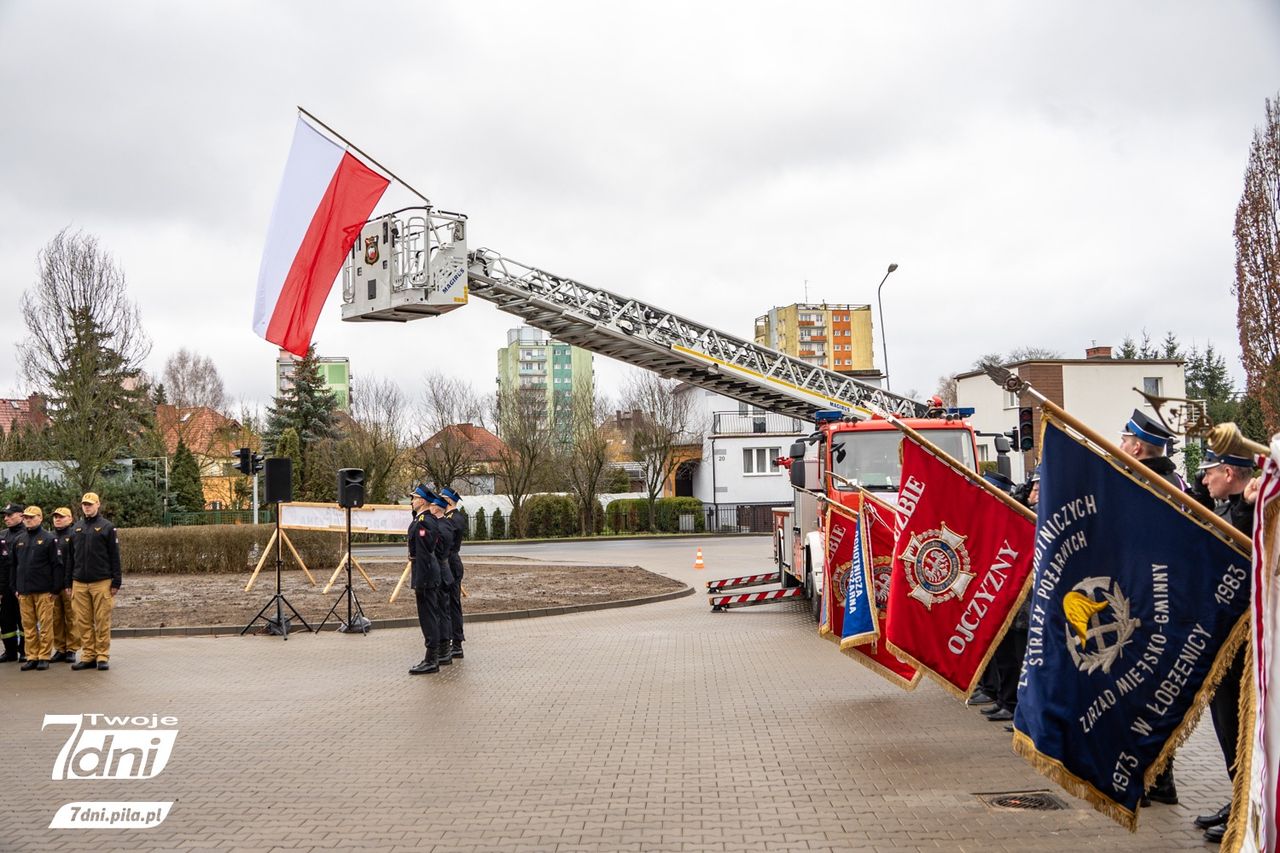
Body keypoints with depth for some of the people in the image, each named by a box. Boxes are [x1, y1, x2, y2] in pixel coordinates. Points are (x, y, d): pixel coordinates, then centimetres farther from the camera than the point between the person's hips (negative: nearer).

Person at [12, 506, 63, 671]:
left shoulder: (50, 539, -2)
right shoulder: (19, 541, 14)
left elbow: (57, 565, -5)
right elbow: (14, 566, 19)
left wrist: (56, 589, -9)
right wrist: (15, 587, 12)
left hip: (44, 591, -5)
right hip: (24, 592, 5)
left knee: (45, 625, -2)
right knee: (28, 626, 7)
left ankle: (44, 657, 4)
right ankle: (31, 657, 13)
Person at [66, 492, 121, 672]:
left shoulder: (107, 527, 1)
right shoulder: (76, 528, 14)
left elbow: (115, 557, -1)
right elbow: (70, 557, 16)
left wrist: (116, 582, -6)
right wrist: (68, 583, 11)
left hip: (101, 583, -4)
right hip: (79, 583, 4)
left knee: (102, 621, -1)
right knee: (83, 622, 4)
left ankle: (103, 656, 5)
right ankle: (88, 656, 12)